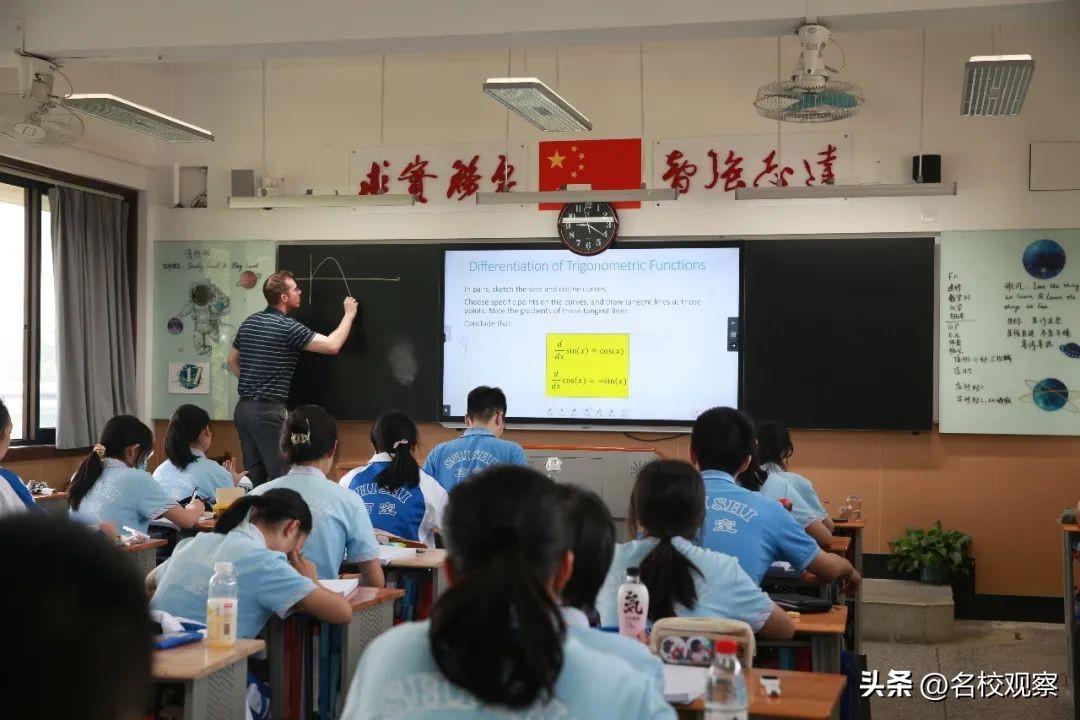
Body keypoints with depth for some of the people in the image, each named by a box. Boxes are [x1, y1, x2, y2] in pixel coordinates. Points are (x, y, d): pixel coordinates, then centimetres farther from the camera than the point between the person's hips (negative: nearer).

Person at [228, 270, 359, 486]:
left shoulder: (249, 323, 11)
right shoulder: (288, 327, -13)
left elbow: (232, 361, 23)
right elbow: (332, 345, -14)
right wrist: (349, 314, -1)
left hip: (243, 408, 8)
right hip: (269, 411, -8)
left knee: (253, 476, 11)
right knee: (280, 476, -4)